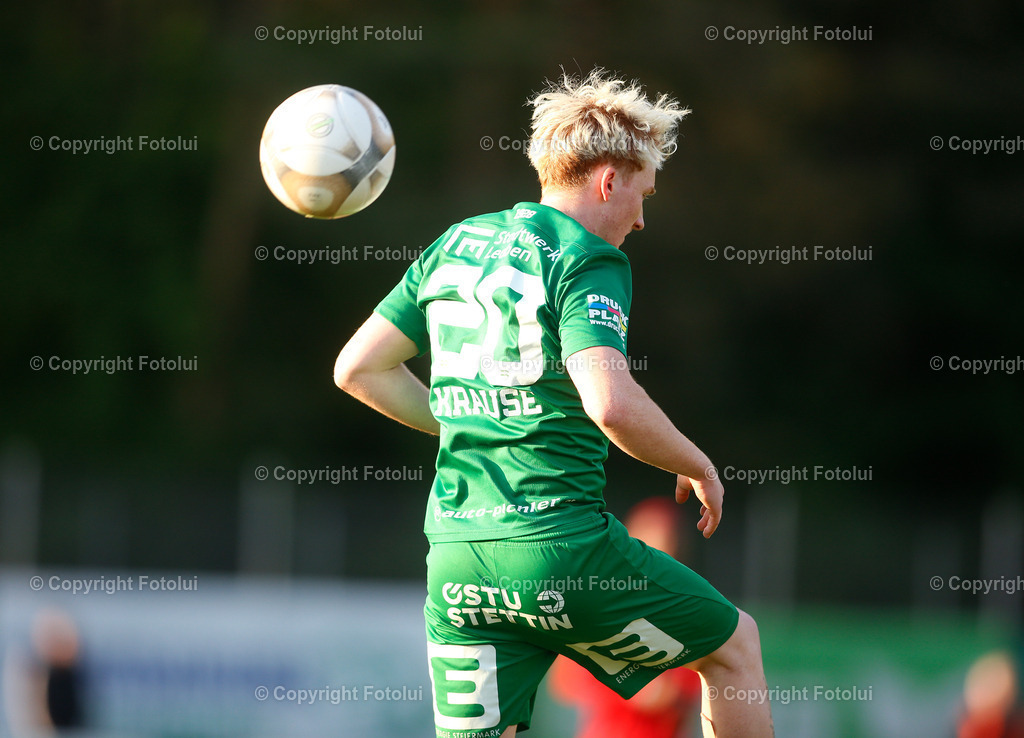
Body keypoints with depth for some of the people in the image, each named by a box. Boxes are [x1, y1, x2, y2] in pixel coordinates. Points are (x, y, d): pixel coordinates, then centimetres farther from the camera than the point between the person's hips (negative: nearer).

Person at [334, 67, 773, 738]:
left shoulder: (453, 246, 14)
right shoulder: (588, 261, -8)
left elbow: (358, 369, 17)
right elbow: (610, 403, -23)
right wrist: (700, 468, -7)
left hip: (455, 558, 6)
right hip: (561, 548, -6)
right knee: (734, 644, 16)